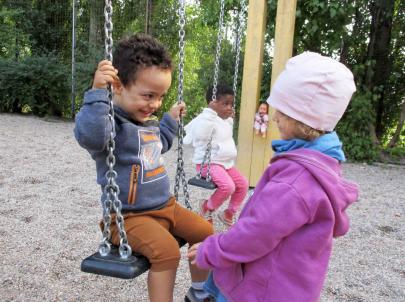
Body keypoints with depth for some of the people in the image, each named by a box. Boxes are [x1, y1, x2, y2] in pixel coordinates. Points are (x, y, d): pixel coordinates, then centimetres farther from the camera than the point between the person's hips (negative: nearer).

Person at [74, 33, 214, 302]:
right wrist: (97, 91, -47)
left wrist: (171, 119, 30)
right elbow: (89, 135, -45)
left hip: (165, 205, 9)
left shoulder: (148, 122, 10)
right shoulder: (113, 122, -19)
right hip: (130, 215, -9)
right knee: (167, 251, -30)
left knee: (204, 231, 8)